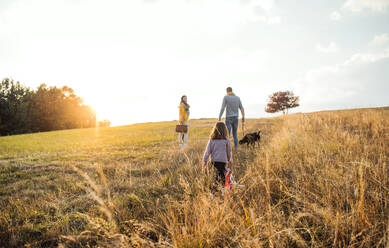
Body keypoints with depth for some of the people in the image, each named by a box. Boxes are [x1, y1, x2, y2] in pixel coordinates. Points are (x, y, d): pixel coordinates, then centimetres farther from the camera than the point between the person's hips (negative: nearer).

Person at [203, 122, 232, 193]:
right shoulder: (226, 140, -3)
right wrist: (229, 159, 26)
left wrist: (205, 161, 8)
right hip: (223, 160, -3)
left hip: (214, 160, 4)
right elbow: (229, 151, 9)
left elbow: (208, 150, 0)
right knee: (223, 175, 2)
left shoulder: (211, 140, 0)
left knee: (219, 173, 20)